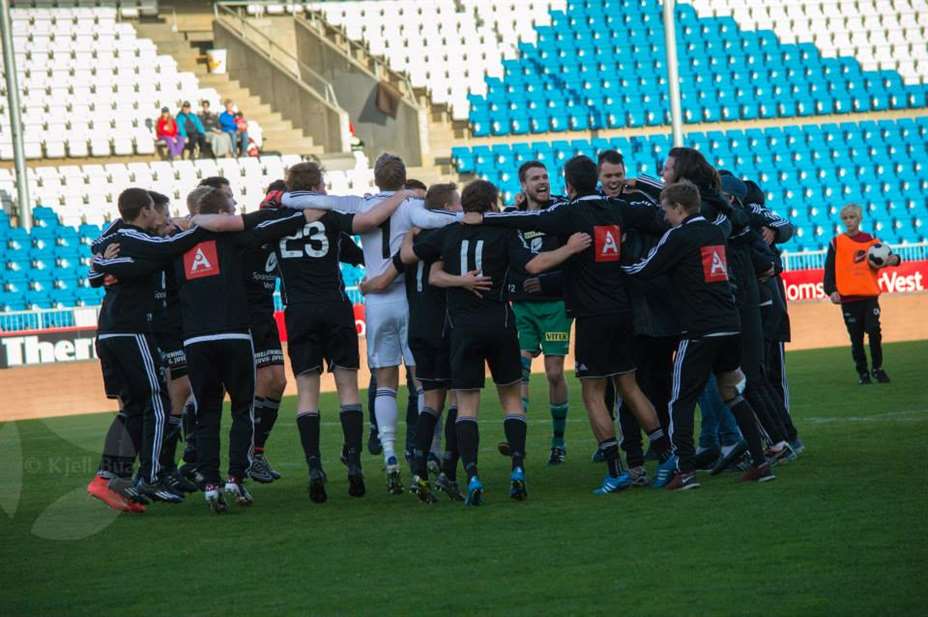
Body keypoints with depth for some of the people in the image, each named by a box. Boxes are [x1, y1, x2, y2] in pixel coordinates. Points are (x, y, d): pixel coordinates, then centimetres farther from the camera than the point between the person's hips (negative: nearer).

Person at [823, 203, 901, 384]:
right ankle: (862, 372, 15)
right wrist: (832, 291, -11)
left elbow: (885, 258, 10)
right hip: (848, 297, 0)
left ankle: (877, 368, 6)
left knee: (874, 331, -10)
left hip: (870, 295, 0)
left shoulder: (871, 240, 8)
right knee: (856, 338, 3)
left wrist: (894, 259, -12)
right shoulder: (837, 243, 4)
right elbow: (829, 270, 1)